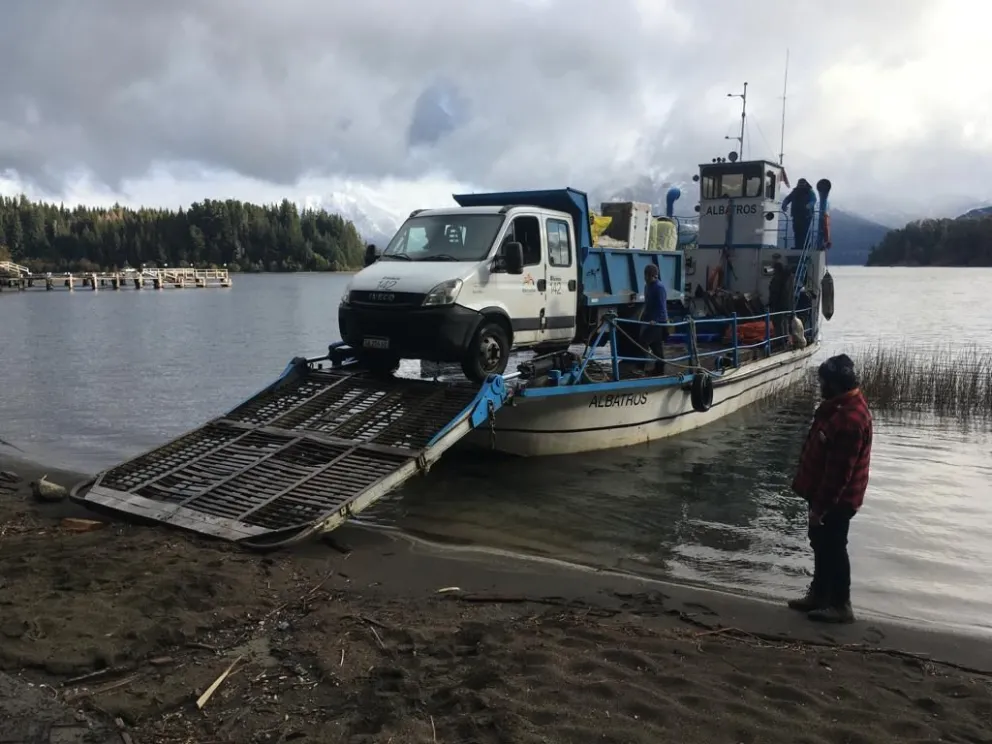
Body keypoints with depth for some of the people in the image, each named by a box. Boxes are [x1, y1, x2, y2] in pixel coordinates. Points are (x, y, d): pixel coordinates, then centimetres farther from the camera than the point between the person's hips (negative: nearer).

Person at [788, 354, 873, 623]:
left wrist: (821, 507, -21)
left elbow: (839, 471, -27)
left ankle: (841, 605, 17)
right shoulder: (840, 405, 4)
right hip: (825, 494, 10)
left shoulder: (849, 419, -30)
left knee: (833, 549, 3)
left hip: (836, 500, -10)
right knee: (820, 544, 20)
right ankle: (819, 593, 33)